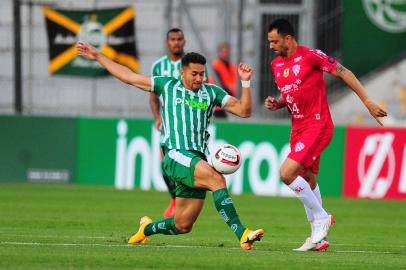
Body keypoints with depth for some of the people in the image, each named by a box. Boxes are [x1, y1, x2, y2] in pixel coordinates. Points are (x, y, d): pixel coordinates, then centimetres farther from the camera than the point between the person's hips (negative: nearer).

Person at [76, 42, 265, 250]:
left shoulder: (211, 92, 17)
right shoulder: (167, 86, 12)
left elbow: (244, 110, 11)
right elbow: (129, 77, 18)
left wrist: (245, 82, -2)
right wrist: (98, 57, 20)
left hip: (199, 160, 5)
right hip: (176, 155, -5)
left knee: (182, 226, 5)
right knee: (217, 180, -31)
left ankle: (147, 228, 37)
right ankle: (243, 235, -39)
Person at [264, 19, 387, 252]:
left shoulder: (310, 56, -13)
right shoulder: (276, 64, 11)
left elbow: (344, 73, -9)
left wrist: (368, 102, -11)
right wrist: (275, 104, 2)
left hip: (317, 125, -8)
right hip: (299, 128, 8)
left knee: (287, 173, -19)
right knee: (308, 182, 11)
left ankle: (321, 217, -4)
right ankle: (318, 238, 19)